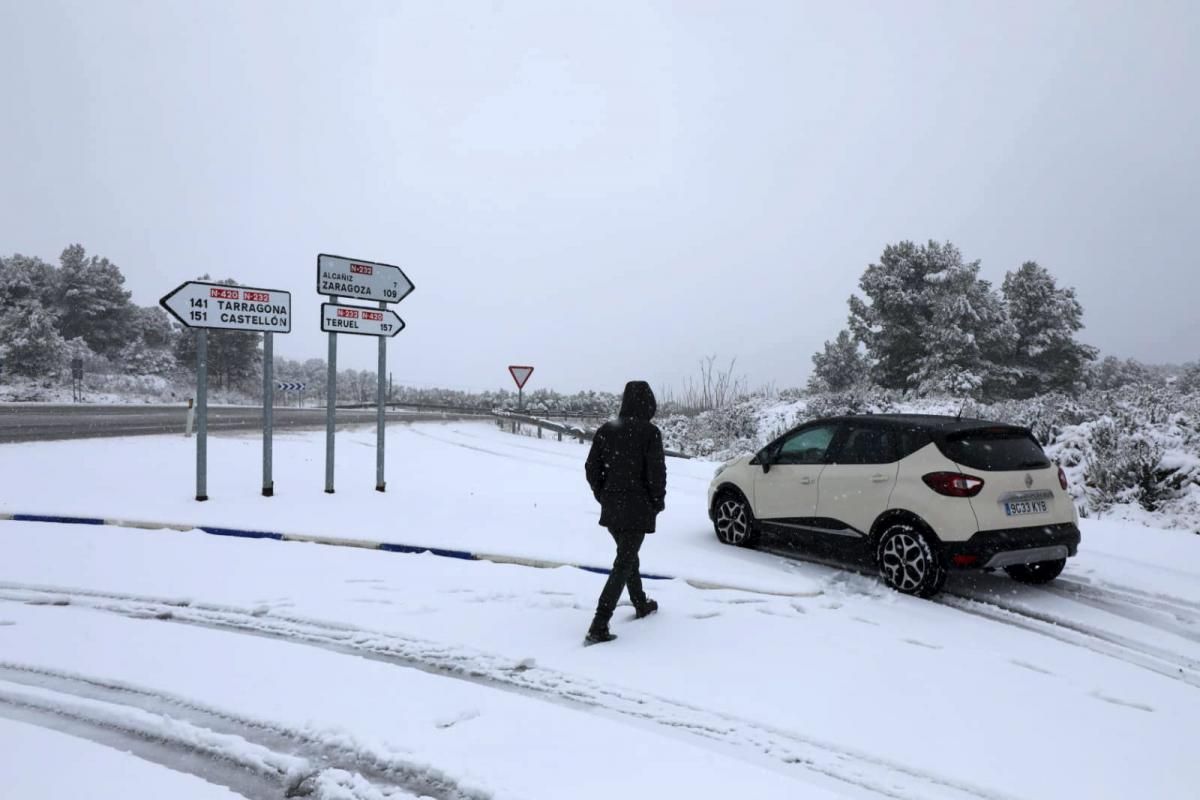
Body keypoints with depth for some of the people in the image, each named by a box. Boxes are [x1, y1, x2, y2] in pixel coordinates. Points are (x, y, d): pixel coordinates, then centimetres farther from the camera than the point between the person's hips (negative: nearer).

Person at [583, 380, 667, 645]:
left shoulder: (606, 430, 3)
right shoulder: (649, 432, -13)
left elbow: (591, 468, 4)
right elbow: (656, 471, -14)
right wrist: (658, 501, 1)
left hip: (611, 507, 6)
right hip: (638, 508, -6)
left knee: (628, 556, 25)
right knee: (623, 565, -2)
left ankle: (642, 605, 42)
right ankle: (598, 627, -8)